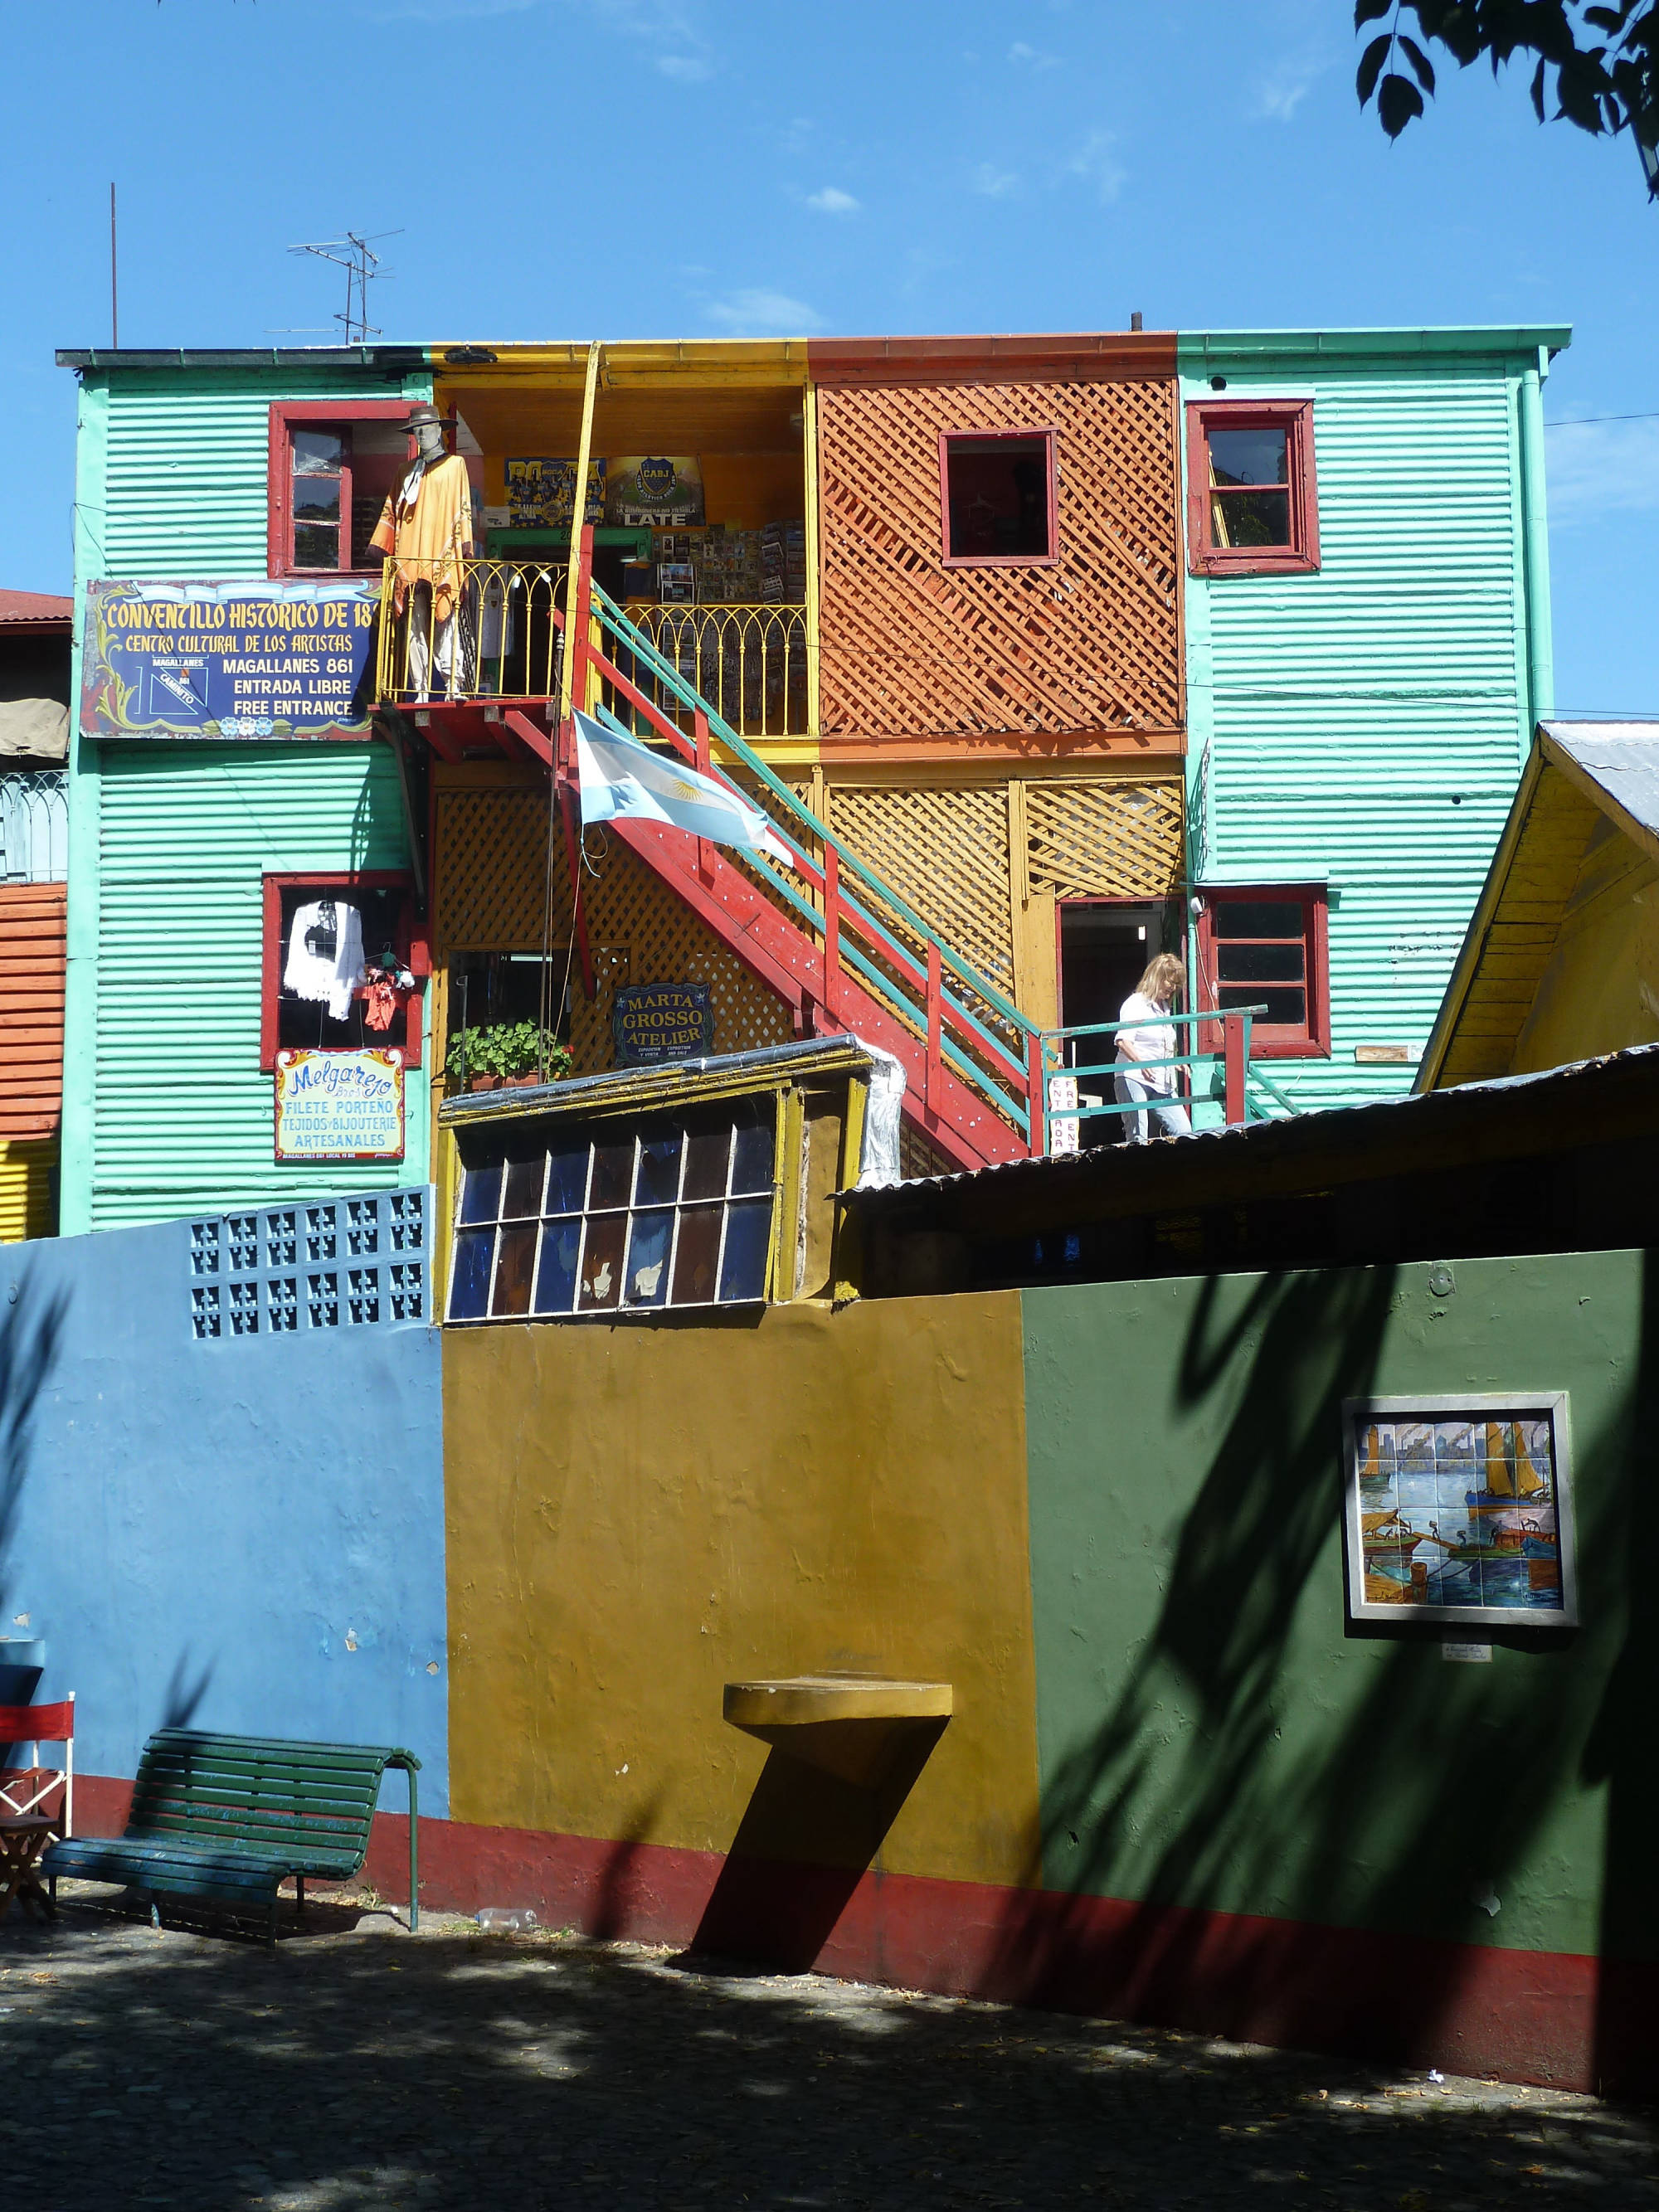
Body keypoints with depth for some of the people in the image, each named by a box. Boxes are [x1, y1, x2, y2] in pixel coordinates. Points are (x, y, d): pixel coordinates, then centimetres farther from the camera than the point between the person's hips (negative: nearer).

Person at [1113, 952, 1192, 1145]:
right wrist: (1141, 1063, -31)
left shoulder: (1165, 1008, 22)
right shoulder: (1135, 1004, -4)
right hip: (1133, 1078, -8)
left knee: (1183, 1133, -1)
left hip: (1162, 1084, 8)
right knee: (1137, 1138, -13)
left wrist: (1175, 1063, 16)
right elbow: (1123, 1040, -18)